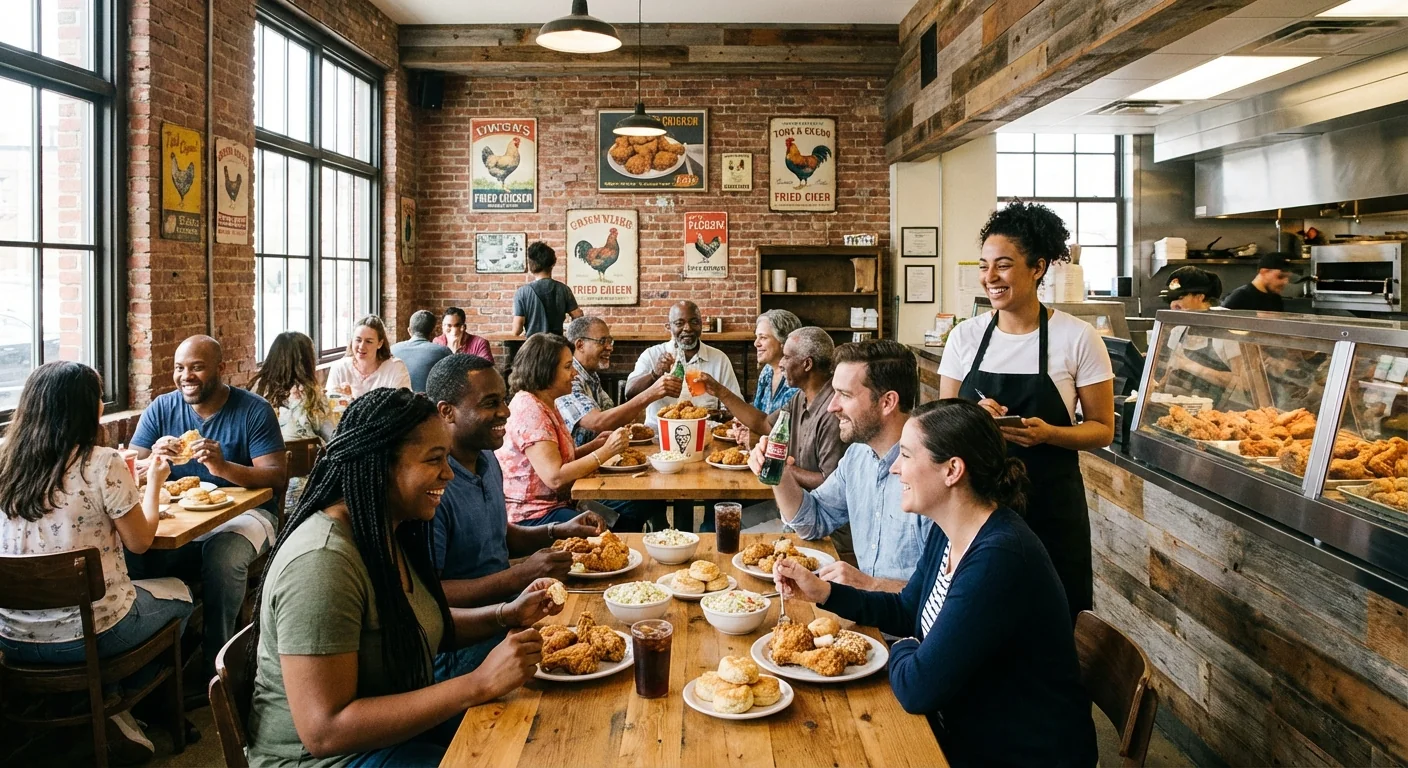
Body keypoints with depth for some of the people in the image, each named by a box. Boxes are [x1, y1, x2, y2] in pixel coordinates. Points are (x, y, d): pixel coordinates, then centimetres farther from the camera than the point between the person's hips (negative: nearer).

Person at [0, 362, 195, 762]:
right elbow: (140, 541, -7)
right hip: (90, 633, -5)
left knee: (137, 590, 33)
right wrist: (153, 482, 8)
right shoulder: (103, 464, -18)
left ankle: (112, 713, 26)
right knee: (179, 595, 24)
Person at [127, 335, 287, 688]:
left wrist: (223, 467, -29)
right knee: (131, 553, -26)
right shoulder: (161, 409, 7)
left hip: (242, 513, -3)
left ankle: (216, 668, -20)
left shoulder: (254, 410, -4)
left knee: (222, 555, -36)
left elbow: (276, 476, -12)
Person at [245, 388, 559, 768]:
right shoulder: (321, 562, -27)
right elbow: (324, 732, -29)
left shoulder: (391, 531, 1)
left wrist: (507, 615, -2)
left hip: (402, 721, 8)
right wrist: (480, 685, -30)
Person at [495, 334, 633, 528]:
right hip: (532, 517, -10)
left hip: (557, 501, 10)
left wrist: (594, 445, -1)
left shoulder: (546, 404, 11)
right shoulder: (530, 410, -19)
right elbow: (555, 477, -24)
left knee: (631, 516, 1)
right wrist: (606, 451, -20)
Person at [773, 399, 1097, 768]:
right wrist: (822, 591, 2)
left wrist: (902, 649, -6)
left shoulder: (998, 559, -30)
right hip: (962, 733, 8)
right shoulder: (948, 534, 0)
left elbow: (916, 689, -29)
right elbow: (907, 611, 15)